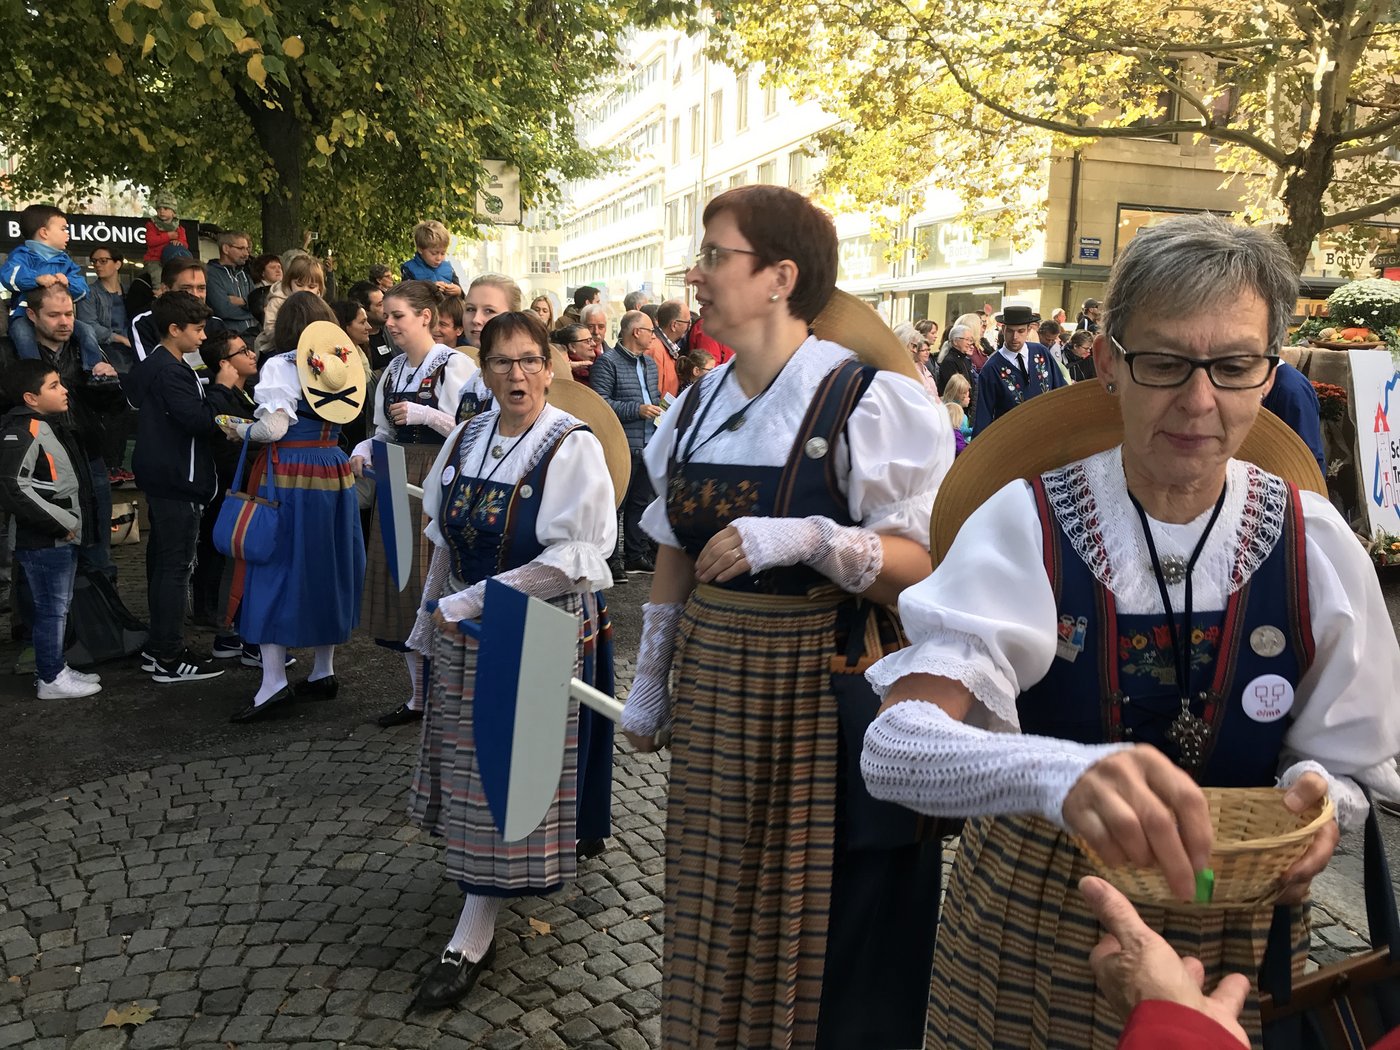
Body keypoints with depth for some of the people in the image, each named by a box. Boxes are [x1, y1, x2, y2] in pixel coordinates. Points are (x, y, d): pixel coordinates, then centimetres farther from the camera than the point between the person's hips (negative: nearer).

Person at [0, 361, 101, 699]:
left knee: (57, 608, 17)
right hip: (43, 542, -9)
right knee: (50, 609, 0)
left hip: (62, 539, 9)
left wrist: (73, 524, 16)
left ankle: (55, 667, 29)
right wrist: (61, 522, -21)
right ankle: (50, 679, 10)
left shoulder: (51, 425, 13)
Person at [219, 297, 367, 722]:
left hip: (288, 474, -6)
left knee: (276, 570, -2)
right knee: (327, 568, 13)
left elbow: (274, 427, -16)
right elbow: (338, 421, 11)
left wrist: (239, 429, 2)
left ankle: (274, 682, -6)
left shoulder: (278, 366, -9)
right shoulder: (341, 364, 8)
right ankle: (324, 672, 21)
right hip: (333, 470, 6)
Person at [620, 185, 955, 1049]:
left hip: (829, 701, -6)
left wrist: (811, 538, -30)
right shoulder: (699, 405, 8)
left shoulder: (867, 401, -12)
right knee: (720, 917, 17)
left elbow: (929, 568, -15)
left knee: (827, 933, 8)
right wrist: (650, 681, 17)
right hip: (715, 700, 6)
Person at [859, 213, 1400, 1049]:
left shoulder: (1314, 547, -10)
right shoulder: (1024, 527, -19)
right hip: (1029, 918, -1)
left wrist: (1314, 800, -24)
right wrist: (1059, 771, -50)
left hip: (1235, 931, 2)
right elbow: (895, 745, -31)